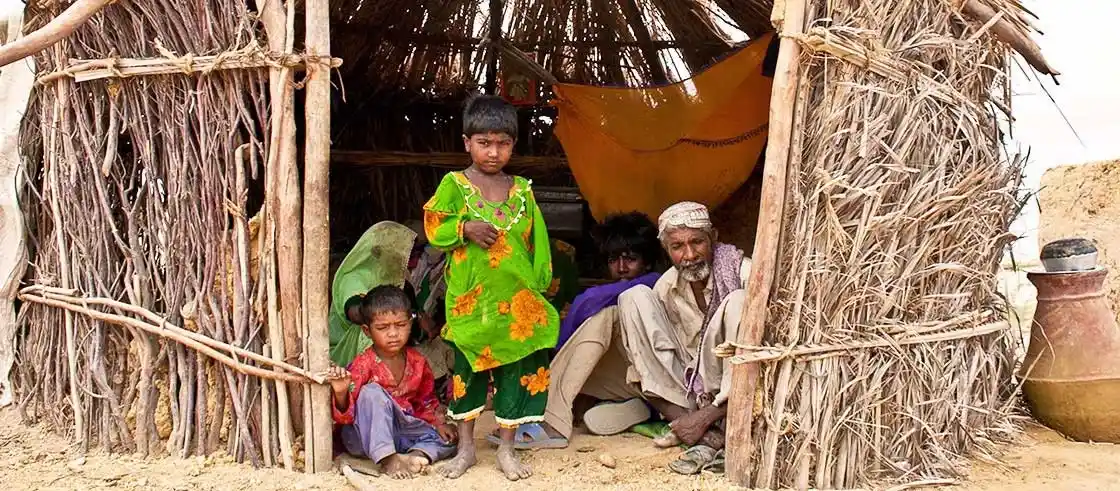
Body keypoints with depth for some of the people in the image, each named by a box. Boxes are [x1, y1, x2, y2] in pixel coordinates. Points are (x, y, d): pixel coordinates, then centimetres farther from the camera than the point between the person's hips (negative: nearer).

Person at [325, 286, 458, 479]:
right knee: (372, 392, -31)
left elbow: (425, 402, 16)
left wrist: (438, 424, -1)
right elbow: (345, 416, -20)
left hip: (402, 430, 6)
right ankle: (387, 458, -34)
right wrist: (341, 393, -41)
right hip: (366, 437, -5)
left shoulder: (418, 362, 0)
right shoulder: (363, 364, -16)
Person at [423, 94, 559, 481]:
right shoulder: (453, 184, -1)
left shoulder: (522, 190, 6)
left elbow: (537, 242, 7)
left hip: (517, 300, 2)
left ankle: (507, 449, 22)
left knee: (515, 373, 6)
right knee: (468, 370, 10)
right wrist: (465, 228, -20)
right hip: (470, 299, -1)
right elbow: (434, 228, -4)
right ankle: (466, 447, 26)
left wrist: (539, 286, 2)